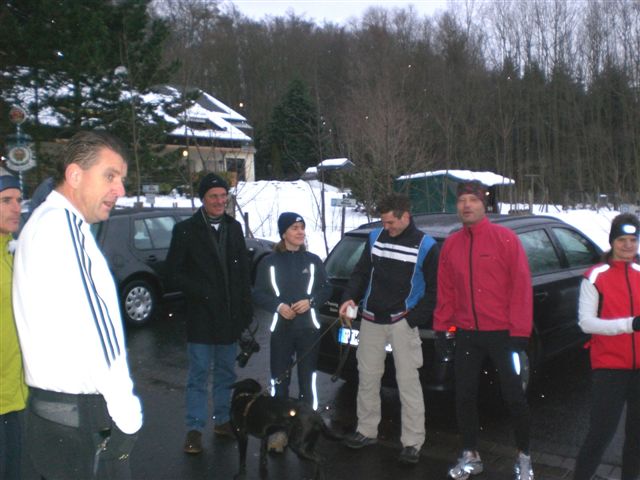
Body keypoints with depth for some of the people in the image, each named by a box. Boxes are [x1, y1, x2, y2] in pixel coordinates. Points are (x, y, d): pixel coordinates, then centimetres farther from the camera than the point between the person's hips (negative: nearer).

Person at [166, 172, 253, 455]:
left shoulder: (234, 227, 9)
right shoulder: (186, 230, -4)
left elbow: (244, 271, 11)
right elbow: (174, 273, -5)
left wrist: (246, 309, 6)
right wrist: (202, 293, -15)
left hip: (230, 316, 4)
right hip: (201, 317, -4)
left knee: (226, 373, 14)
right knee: (199, 375, 2)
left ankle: (222, 421, 28)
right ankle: (194, 429, 12)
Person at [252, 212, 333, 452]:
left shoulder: (313, 260, 5)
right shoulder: (269, 262, 0)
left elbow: (326, 289, 6)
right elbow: (258, 294, 0)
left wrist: (310, 301, -13)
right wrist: (278, 306, -17)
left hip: (309, 329, 1)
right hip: (281, 329, -1)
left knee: (307, 379, 6)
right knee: (279, 380, 2)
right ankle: (279, 429, 12)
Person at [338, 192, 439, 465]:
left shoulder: (426, 246, -5)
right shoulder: (375, 237, 6)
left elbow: (434, 289, -3)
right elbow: (361, 273, 12)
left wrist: (413, 319, -13)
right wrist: (349, 298, -4)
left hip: (403, 322, -4)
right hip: (372, 320, 4)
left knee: (408, 381, -4)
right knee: (367, 377, 11)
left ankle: (412, 442, 6)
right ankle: (366, 431, 27)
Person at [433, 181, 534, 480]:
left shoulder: (505, 239, -8)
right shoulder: (451, 245, 5)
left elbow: (521, 285, -10)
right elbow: (445, 290, 8)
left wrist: (519, 331, -12)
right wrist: (441, 328, 7)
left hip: (502, 333, -4)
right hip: (466, 334, 4)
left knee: (513, 396, 7)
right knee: (464, 396, 10)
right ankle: (470, 456, 27)